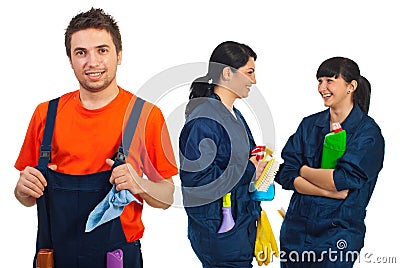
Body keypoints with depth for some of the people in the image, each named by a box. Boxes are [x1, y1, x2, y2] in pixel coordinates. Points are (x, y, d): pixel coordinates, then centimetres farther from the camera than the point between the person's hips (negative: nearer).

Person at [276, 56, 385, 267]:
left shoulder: (368, 132, -7)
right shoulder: (309, 125, 7)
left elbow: (346, 180, -18)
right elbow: (285, 174, -2)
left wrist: (304, 171, -4)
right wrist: (331, 191, -14)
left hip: (337, 237, -4)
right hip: (296, 227, 4)